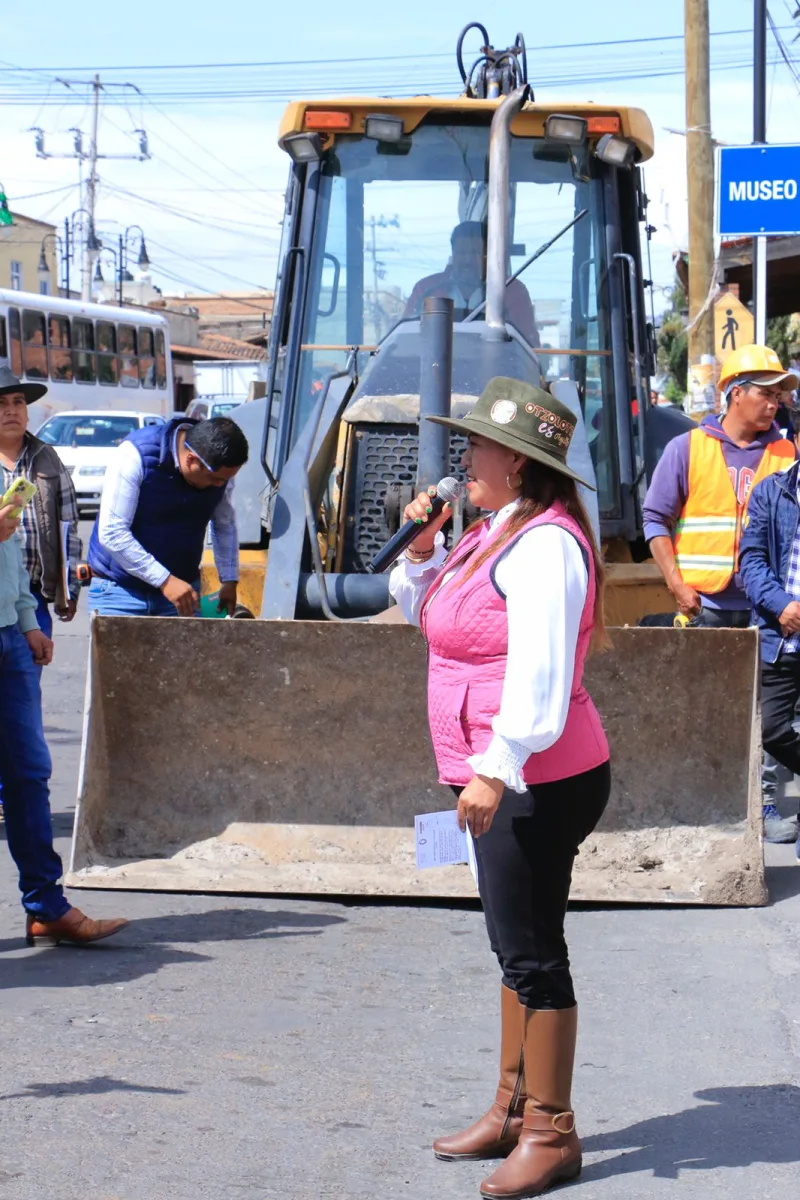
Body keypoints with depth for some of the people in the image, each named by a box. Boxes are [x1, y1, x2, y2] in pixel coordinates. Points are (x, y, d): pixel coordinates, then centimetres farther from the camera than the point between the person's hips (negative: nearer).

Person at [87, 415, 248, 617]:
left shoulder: (221, 469, -5)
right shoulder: (135, 455, -20)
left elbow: (225, 526, 13)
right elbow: (111, 533, -22)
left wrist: (229, 580, 5)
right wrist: (165, 580, -23)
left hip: (181, 587, 4)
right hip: (119, 587, -4)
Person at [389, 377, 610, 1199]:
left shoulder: (544, 546, -18)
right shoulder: (493, 533, 14)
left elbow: (539, 671, -26)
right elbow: (425, 610, 27)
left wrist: (497, 770, -31)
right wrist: (420, 549, 9)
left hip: (537, 782, -11)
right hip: (502, 780, 11)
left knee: (531, 950, -4)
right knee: (517, 946, 17)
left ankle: (550, 1134, 5)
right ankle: (512, 1111, 28)